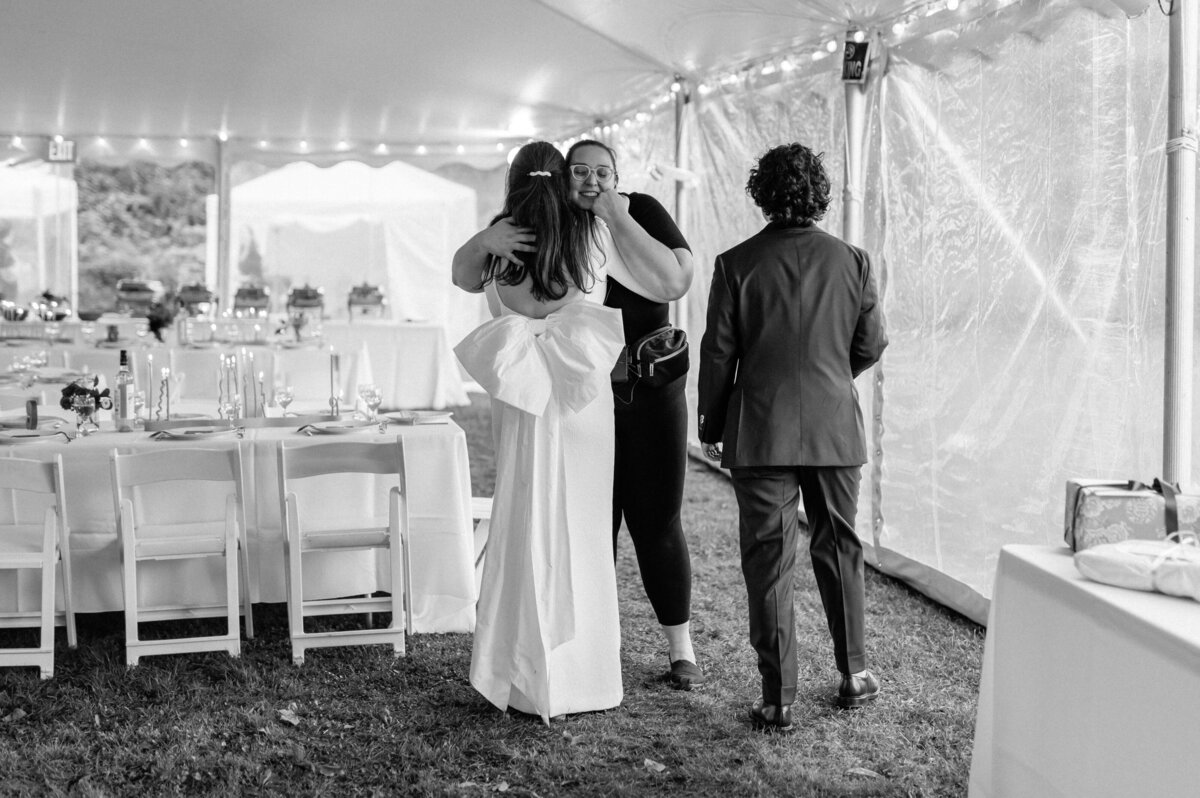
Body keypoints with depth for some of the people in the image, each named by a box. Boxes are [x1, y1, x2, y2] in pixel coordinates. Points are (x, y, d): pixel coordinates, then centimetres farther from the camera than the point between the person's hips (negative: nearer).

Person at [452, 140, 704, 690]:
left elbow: (675, 282, -21)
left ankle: (680, 649, 18)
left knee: (657, 523, 4)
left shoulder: (642, 212, -7)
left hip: (649, 392, -1)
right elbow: (464, 277, -4)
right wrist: (485, 240, -26)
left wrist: (616, 219, -23)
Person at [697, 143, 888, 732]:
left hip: (761, 432, -2)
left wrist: (711, 427, 7)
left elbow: (718, 352, -4)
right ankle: (854, 673, 28)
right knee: (839, 548, 18)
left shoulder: (736, 264, -6)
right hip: (835, 428, 3)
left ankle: (778, 699, 7)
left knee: (767, 560, 4)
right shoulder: (851, 261, 1)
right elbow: (871, 345, 7)